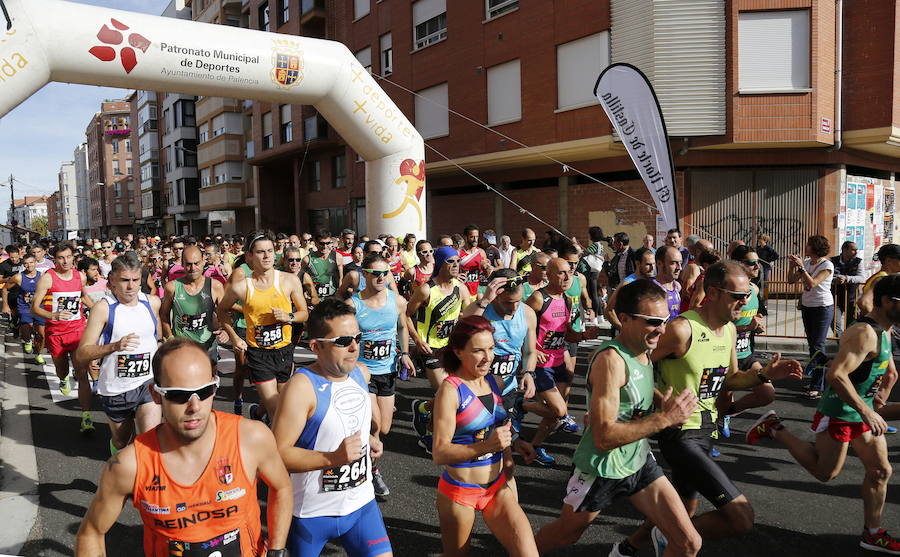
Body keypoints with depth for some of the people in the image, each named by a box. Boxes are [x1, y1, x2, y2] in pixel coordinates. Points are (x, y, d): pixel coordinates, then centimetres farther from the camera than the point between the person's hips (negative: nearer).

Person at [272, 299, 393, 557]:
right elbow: (278, 453, -25)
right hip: (312, 512, -4)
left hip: (361, 501, 5)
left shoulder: (362, 372, -2)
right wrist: (333, 458, -32)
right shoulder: (303, 386, -22)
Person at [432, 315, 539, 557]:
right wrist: (487, 446, -32)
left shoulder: (493, 381, 1)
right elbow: (439, 454, -21)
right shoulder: (450, 389, -18)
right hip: (459, 491, -5)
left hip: (497, 487, 5)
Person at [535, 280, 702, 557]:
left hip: (639, 461, 7)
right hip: (602, 470, -7)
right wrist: (664, 418, -30)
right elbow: (604, 437, -30)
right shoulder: (611, 359, -27)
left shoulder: (645, 352, 1)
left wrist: (670, 406, -1)